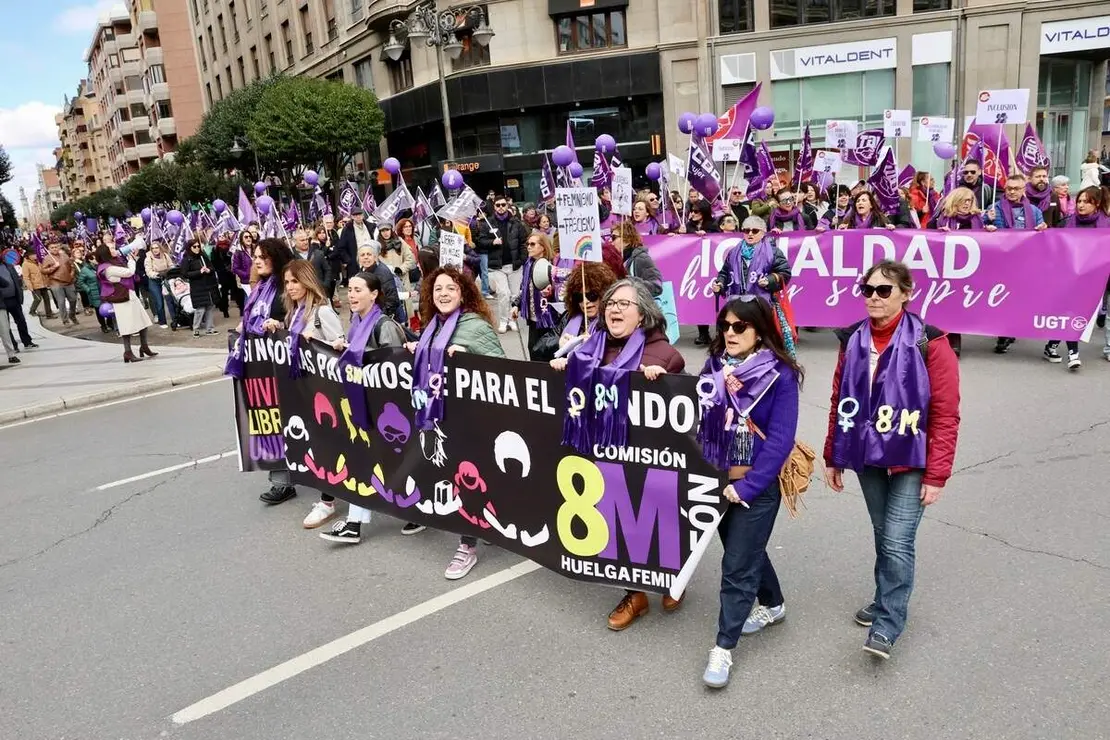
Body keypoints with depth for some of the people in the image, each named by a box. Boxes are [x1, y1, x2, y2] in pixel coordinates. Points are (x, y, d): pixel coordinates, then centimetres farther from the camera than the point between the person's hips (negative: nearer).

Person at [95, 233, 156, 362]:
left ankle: (144, 347, 25)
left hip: (130, 294, 9)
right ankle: (128, 352, 5)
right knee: (127, 326, -3)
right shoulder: (108, 268, -20)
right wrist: (131, 258, -5)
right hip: (122, 298, -9)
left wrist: (132, 255, 7)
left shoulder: (117, 259, 6)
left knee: (143, 320, 13)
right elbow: (129, 272, -21)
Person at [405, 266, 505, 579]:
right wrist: (418, 351, 10)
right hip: (434, 410, 8)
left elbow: (502, 364, -14)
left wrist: (467, 352, -23)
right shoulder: (433, 325, 12)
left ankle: (468, 547, 8)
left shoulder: (476, 325, -11)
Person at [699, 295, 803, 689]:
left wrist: (746, 486, -19)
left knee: (737, 566, 0)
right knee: (746, 550, 22)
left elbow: (780, 441, -16)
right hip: (716, 480, 5)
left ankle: (723, 648, 12)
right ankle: (773, 604, 47)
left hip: (757, 485, -5)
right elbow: (699, 420, 4)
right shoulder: (714, 367, 1)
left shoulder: (781, 376, -13)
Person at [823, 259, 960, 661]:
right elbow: (840, 401, 8)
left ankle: (887, 625, 8)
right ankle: (886, 601, 35)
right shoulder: (852, 340, 2)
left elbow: (946, 414, -11)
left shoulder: (929, 344, -12)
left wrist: (936, 474, -13)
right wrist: (833, 457, 10)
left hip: (910, 462, -4)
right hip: (868, 457, 4)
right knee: (883, 536, 17)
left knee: (897, 542, -7)